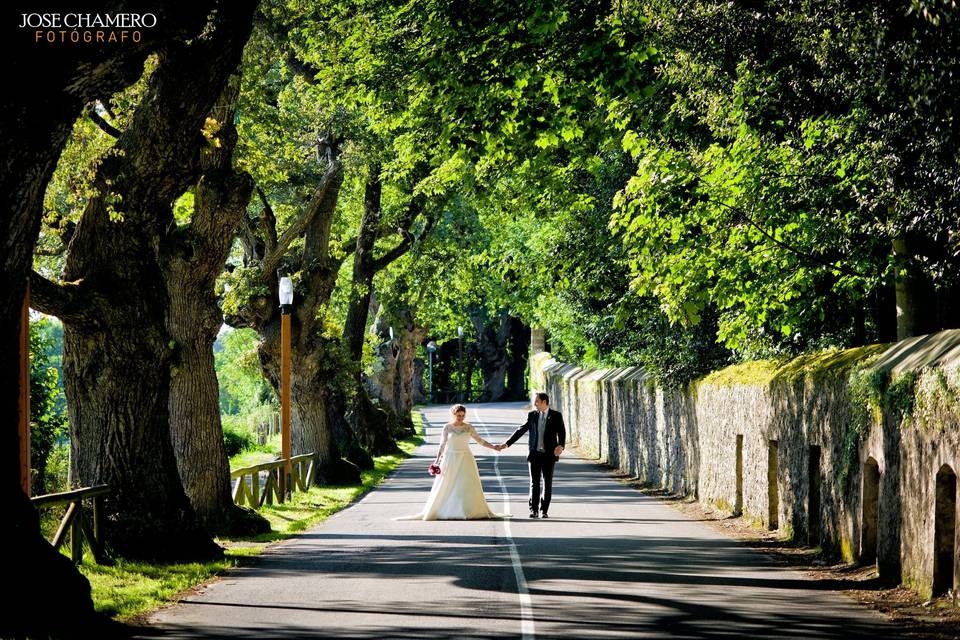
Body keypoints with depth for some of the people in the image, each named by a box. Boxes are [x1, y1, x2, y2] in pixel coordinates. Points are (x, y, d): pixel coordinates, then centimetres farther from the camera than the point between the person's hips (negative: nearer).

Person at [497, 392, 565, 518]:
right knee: (534, 483, -1)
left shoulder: (556, 416, 1)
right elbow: (521, 431, 11)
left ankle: (544, 510, 9)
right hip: (534, 454, 1)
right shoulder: (532, 415, 8)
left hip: (549, 455, -1)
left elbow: (562, 433, -4)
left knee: (547, 483, 2)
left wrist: (561, 446, -23)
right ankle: (534, 510, 1)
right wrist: (506, 444, 7)